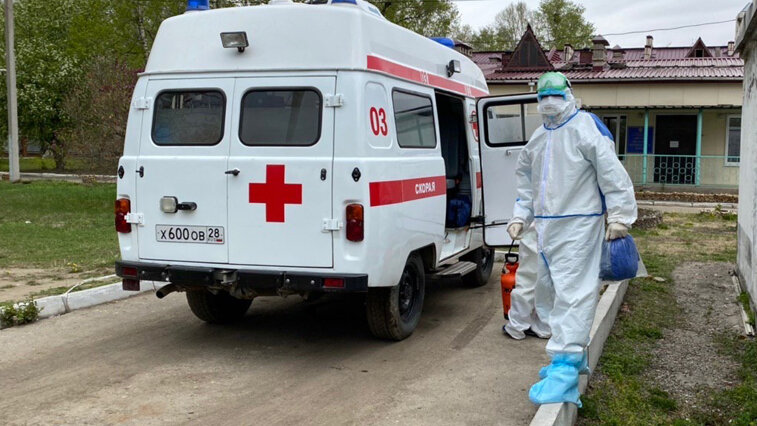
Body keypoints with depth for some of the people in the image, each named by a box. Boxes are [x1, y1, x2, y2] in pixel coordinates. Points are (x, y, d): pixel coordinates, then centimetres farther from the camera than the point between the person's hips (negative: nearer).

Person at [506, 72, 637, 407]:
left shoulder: (586, 127, -9)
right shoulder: (538, 138, 16)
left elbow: (611, 172, -14)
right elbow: (526, 180, 25)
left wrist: (619, 216, -17)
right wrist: (520, 216, 18)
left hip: (578, 225, -9)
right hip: (546, 227, 9)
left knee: (572, 292, -13)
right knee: (555, 289, 15)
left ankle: (565, 369, -16)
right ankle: (576, 354, 30)